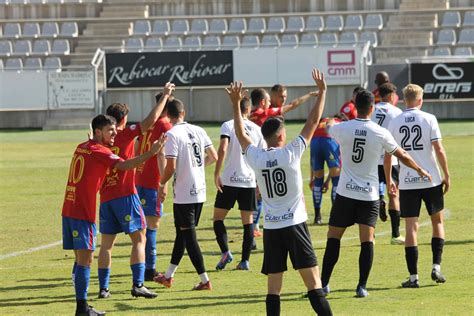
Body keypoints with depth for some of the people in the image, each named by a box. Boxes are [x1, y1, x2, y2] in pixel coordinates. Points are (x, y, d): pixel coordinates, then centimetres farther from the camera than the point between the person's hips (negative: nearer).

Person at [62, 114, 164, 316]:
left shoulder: (82, 148, 15)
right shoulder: (98, 151, -10)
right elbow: (123, 165, -24)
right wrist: (151, 153, -29)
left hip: (69, 210, 9)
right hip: (83, 212, -9)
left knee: (81, 258, 11)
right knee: (85, 259, -7)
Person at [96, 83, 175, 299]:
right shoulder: (125, 134, -6)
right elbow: (151, 119, -10)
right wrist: (165, 96, -1)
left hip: (105, 198, 5)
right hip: (125, 195, -5)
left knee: (106, 243, 9)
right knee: (139, 239, 0)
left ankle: (103, 288, 8)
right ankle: (138, 284, -8)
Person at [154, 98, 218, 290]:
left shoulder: (172, 135, -14)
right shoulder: (198, 131, 5)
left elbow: (171, 166, -19)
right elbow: (213, 157, 9)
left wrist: (162, 184, -3)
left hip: (183, 194, -7)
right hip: (199, 192, 7)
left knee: (188, 236, -1)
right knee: (182, 233, 17)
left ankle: (205, 280, -3)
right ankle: (168, 276, 27)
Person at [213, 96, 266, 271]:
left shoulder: (228, 126, -4)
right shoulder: (256, 129, 7)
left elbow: (223, 149, -20)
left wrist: (216, 174, -16)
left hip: (229, 180, -3)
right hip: (250, 180, 3)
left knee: (218, 217, 8)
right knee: (248, 220, 9)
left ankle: (225, 252, -9)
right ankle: (245, 260, 6)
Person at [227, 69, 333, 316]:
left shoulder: (256, 157, 1)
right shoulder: (291, 153, -8)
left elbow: (241, 134, 19)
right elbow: (313, 122, -4)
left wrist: (236, 104, 26)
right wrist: (322, 92, 3)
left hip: (271, 228, 3)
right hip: (295, 224, -3)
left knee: (273, 286, 4)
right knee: (313, 281, -3)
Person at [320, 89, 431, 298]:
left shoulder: (341, 129, -6)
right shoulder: (380, 133, -6)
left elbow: (327, 128, 20)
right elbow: (402, 156, 7)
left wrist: (330, 123, 45)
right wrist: (419, 170, 25)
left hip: (345, 193, 0)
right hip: (369, 195, 0)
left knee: (333, 238, 8)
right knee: (367, 241, 2)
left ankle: (324, 283, 9)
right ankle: (362, 286, -4)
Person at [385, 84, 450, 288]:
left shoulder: (395, 123, 3)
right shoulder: (428, 119, -4)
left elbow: (388, 156, 4)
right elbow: (439, 150, -8)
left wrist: (388, 180, 15)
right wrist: (447, 175, 1)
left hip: (407, 182, 1)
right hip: (431, 179, -1)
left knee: (411, 227, 2)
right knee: (438, 221, 16)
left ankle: (413, 276, -1)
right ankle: (436, 267, 6)